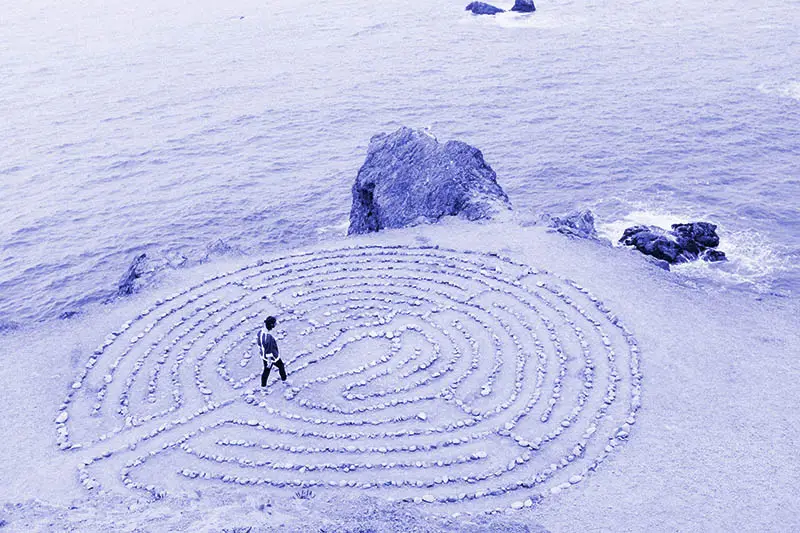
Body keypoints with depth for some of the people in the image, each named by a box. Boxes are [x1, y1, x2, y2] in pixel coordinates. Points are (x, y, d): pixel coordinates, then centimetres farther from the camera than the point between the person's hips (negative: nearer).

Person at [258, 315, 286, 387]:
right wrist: (269, 362, -17)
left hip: (264, 356, 6)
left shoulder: (260, 332, -17)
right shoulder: (269, 338, -42)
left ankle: (263, 385, 40)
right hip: (272, 357, -6)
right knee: (281, 366, 25)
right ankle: (283, 378, 50)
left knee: (266, 370, 25)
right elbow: (269, 352, -31)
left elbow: (259, 344, 2)